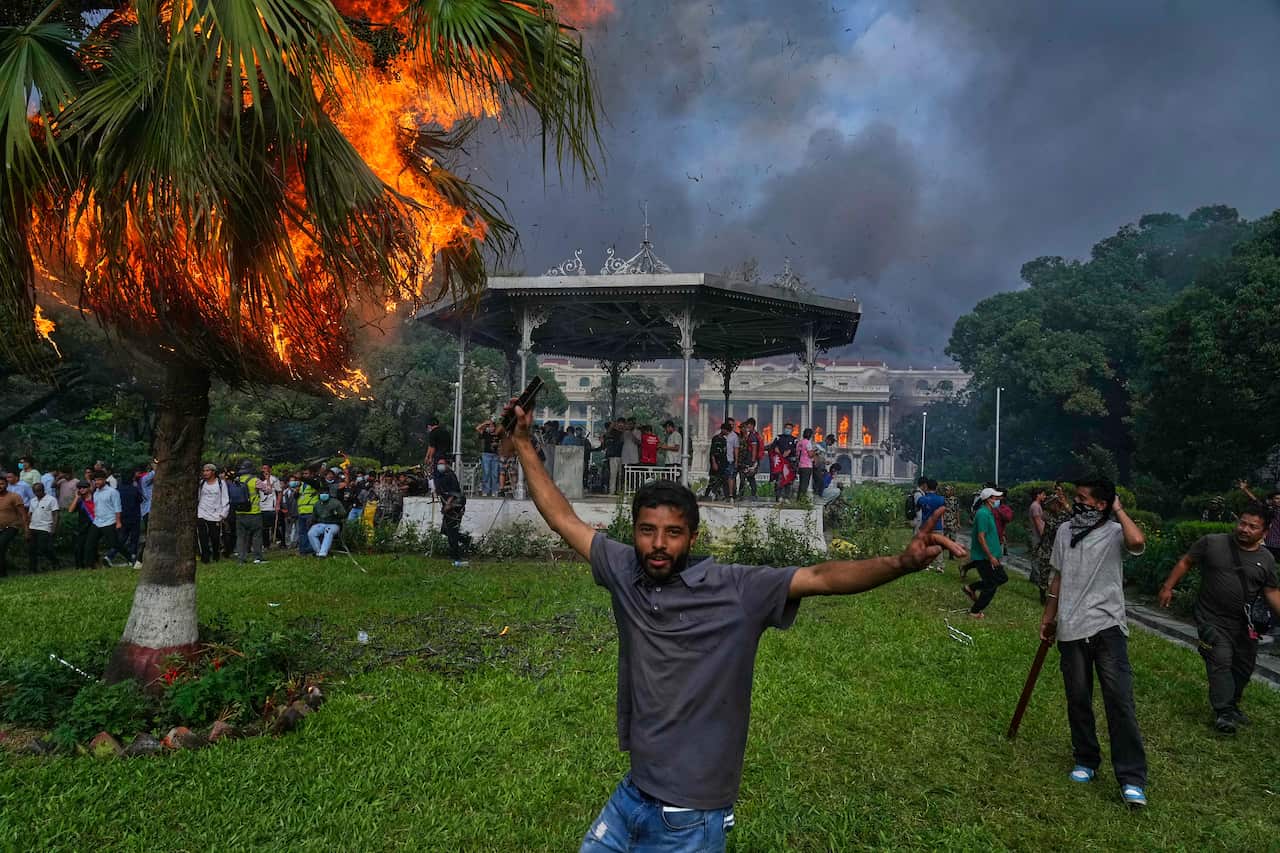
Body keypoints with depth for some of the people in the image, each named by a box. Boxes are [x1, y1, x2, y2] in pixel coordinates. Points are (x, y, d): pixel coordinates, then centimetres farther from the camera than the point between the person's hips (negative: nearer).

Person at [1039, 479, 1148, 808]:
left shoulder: (1115, 532, -7)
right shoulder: (1065, 531, 9)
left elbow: (1137, 542, -32)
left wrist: (1118, 509, -16)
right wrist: (1049, 616, 21)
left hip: (1107, 627, -5)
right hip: (1070, 629, 5)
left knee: (1120, 700, -7)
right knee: (1078, 700, 12)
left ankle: (1132, 779, 1)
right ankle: (1086, 761, 27)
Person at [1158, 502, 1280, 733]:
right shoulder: (1212, 543, -8)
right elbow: (1186, 562, 1)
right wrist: (1168, 587, -2)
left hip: (1245, 624, 4)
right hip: (1213, 619, -4)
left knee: (1244, 666, 13)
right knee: (1221, 661, -13)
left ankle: (1232, 705, 35)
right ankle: (1223, 713, -6)